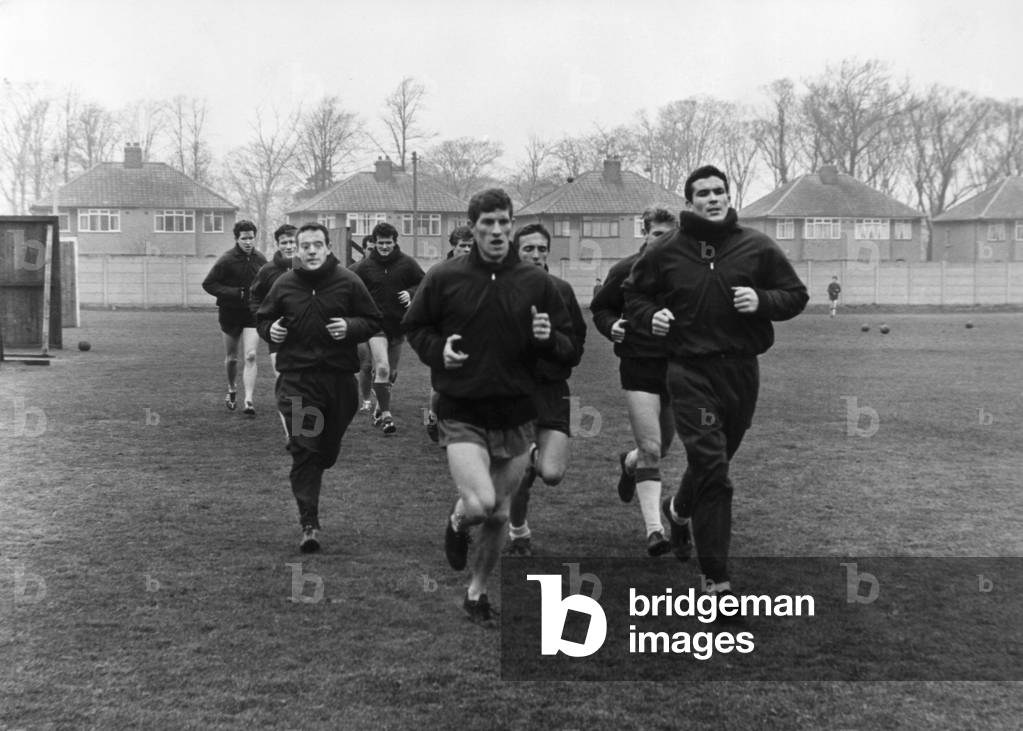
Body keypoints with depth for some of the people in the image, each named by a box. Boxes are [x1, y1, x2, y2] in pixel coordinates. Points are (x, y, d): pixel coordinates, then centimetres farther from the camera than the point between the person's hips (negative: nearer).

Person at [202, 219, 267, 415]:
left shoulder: (260, 259, 1)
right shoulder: (226, 260, -13)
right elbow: (208, 284, -12)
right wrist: (236, 293, -19)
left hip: (252, 313, 2)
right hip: (230, 313, -2)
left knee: (250, 356, -11)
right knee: (232, 357, 12)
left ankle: (248, 400, -11)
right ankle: (232, 391, 38)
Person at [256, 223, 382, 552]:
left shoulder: (348, 282, 0)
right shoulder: (284, 284, 4)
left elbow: (373, 320, 5)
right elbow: (263, 318, 18)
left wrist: (350, 327, -15)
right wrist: (270, 330, -4)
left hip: (339, 376, 1)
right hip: (296, 379, 0)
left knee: (329, 445, 13)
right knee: (303, 449, -9)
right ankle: (309, 523, -8)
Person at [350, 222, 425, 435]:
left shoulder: (407, 263, -1)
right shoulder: (364, 266, -2)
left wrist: (411, 294, -12)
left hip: (398, 323, 3)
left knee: (391, 373, 14)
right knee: (382, 368, -19)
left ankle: (380, 408, 36)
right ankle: (385, 414, -12)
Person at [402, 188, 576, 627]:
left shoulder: (536, 283, 1)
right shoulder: (444, 278, -4)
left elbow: (570, 349, 7)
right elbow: (413, 327, 10)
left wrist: (549, 339, -15)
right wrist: (437, 350, -10)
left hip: (515, 417, 3)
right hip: (461, 413, -3)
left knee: (498, 513, 11)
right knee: (480, 504, -21)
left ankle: (477, 593, 33)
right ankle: (457, 523, 16)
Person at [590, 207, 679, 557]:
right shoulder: (625, 271, -3)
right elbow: (600, 307, 10)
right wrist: (611, 326, -10)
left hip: (678, 367, 3)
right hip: (639, 367, -3)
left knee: (662, 447, 17)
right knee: (650, 450, -12)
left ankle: (628, 462, 53)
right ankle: (654, 530, -10)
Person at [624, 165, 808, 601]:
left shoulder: (756, 248, 3)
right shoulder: (665, 252, 2)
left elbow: (796, 296, 9)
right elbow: (633, 295, 16)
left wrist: (762, 301, -11)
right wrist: (651, 316, -6)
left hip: (740, 369, 3)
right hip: (690, 370, -2)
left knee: (713, 463, 15)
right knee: (710, 464, -14)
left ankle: (680, 510, 51)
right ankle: (715, 577, -7)